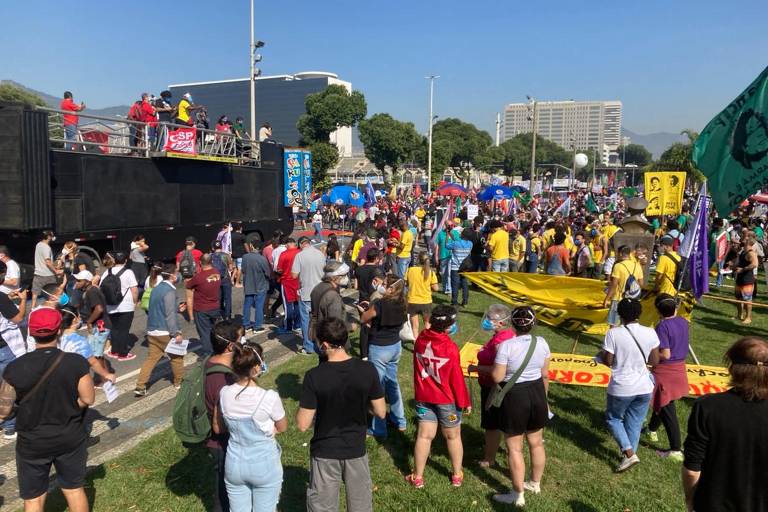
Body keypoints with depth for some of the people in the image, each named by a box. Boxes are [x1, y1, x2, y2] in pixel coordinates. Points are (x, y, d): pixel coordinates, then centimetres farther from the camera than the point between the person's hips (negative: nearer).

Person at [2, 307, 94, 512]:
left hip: (32, 442, 0)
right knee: (75, 489, 20)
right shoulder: (77, 362, -19)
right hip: (71, 438, 1)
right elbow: (88, 399, -13)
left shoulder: (15, 368, -18)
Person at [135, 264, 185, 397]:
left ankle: (140, 387, 1)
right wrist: (176, 333, -19)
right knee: (176, 356, 12)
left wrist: (178, 308, 26)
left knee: (151, 358, 8)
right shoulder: (169, 291, -16)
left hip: (152, 331, 8)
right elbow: (170, 315, -21)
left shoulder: (156, 289, 11)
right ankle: (178, 382, 25)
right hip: (165, 332, -7)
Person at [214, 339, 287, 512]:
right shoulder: (270, 397, -26)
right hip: (265, 466, -3)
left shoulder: (225, 394, -14)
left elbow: (217, 428, 3)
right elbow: (282, 428, -7)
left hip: (235, 464, 3)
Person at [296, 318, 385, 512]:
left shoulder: (314, 376, -22)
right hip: (356, 450, 2)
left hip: (325, 453, -2)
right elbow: (381, 412, -6)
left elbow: (302, 425, -17)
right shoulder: (367, 370, -16)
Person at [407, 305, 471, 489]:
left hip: (423, 396, 4)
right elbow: (457, 378, -15)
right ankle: (457, 475, 29)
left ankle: (417, 477, 18)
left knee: (424, 436, 11)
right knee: (453, 437, 15)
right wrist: (464, 401, -6)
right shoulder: (451, 348, -22)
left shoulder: (420, 340, -8)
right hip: (447, 399, -3)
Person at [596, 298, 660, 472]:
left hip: (621, 388, -3)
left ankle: (629, 453, 6)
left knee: (613, 418, 18)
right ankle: (630, 453, 29)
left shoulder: (613, 333, -17)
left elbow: (608, 361, -12)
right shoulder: (650, 333, -8)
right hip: (644, 388, 4)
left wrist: (601, 355, 9)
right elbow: (655, 361, 1)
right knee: (635, 423, 19)